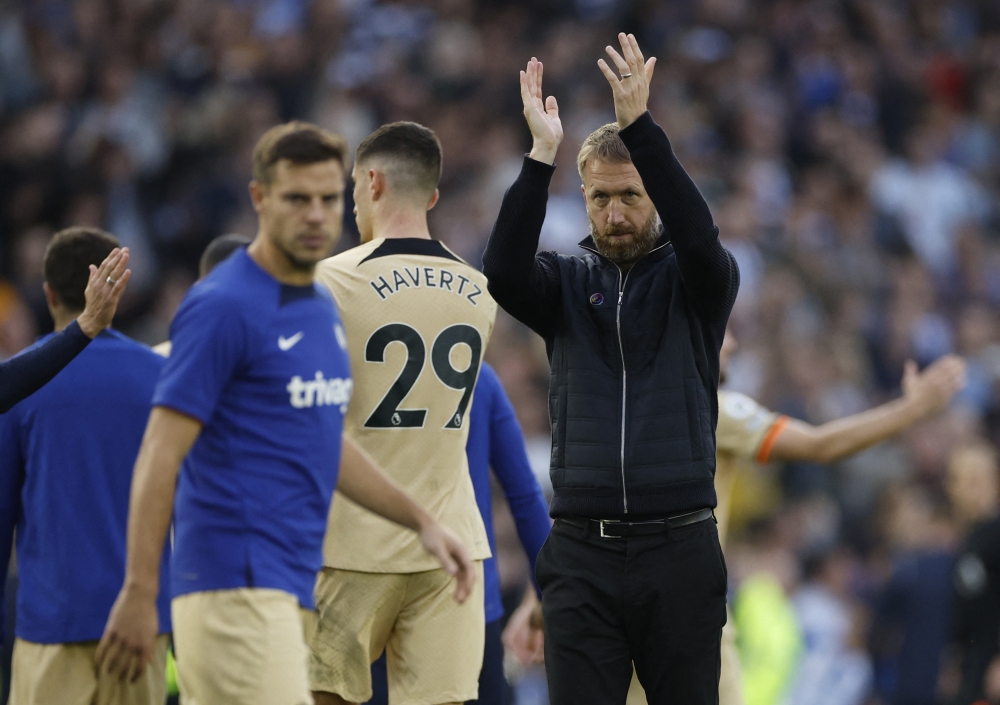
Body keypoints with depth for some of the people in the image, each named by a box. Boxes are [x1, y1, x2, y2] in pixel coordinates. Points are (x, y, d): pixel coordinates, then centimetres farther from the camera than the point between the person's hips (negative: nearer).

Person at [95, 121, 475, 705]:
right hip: (235, 585, -9)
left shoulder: (321, 308, 17)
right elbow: (160, 455, -14)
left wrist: (421, 521, 20)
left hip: (289, 585, 9)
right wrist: (139, 593, -18)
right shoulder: (224, 306, -11)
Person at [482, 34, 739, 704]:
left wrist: (640, 128, -28)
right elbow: (504, 271, -12)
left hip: (679, 549, -1)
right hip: (582, 554, 1)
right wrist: (542, 154, -22)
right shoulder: (568, 283, 9)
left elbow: (700, 237, -18)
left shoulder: (693, 282, 5)